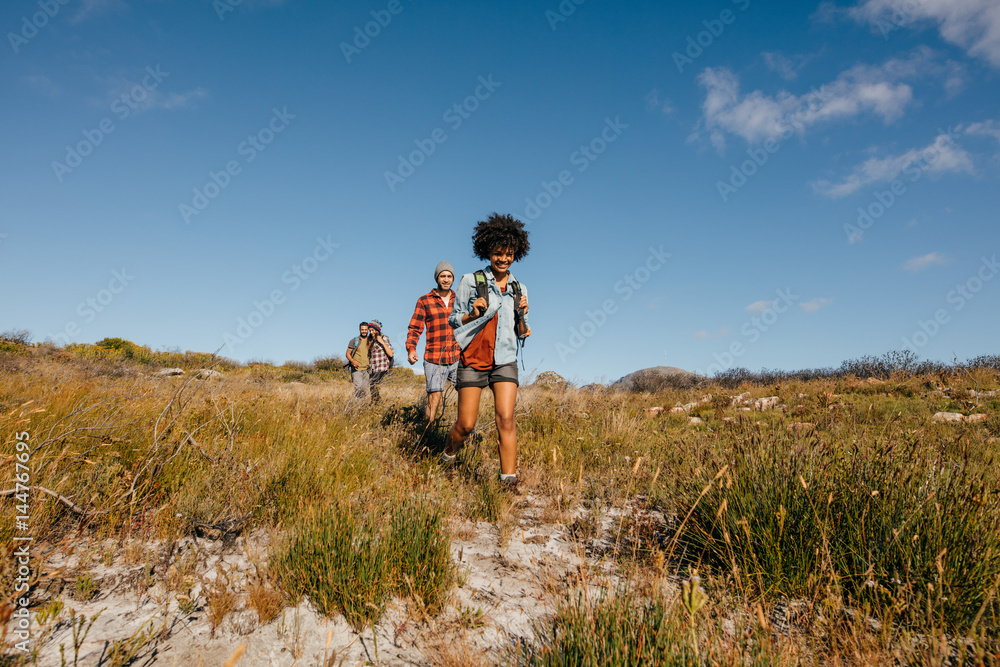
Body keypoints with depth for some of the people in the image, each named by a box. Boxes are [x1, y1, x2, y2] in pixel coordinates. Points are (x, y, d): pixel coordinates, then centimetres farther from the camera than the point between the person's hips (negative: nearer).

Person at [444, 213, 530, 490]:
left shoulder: (519, 289, 9)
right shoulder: (470, 281, 0)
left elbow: (522, 334, 14)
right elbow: (453, 320, 4)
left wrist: (523, 314, -7)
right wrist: (473, 314, -16)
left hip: (505, 361, 2)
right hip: (473, 360, -2)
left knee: (506, 418, -13)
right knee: (466, 424, 0)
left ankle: (509, 482, -7)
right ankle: (448, 456, 32)